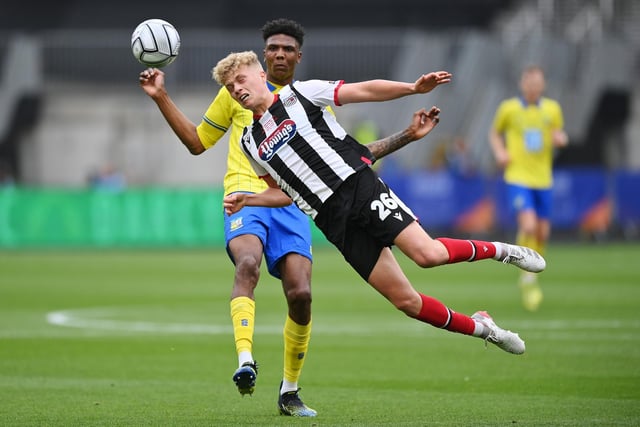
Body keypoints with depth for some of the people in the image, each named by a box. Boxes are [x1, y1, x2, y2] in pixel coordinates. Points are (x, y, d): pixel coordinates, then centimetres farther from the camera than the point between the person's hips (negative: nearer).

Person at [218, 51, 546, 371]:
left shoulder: (298, 93, 4)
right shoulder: (250, 142, 17)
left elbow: (364, 91, 0)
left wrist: (414, 88, -13)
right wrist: (246, 200, 9)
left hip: (358, 185, -4)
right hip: (335, 222, 4)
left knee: (428, 254, -23)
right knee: (406, 302, -5)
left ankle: (498, 251, 4)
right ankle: (481, 328, 15)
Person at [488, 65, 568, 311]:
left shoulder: (552, 109, 4)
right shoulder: (508, 108, -2)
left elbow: (559, 136, 16)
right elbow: (494, 133, 13)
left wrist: (560, 139, -7)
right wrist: (499, 152, -6)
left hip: (543, 179, 4)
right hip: (517, 178, -4)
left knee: (542, 233, 8)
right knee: (528, 226, -21)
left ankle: (530, 277, 33)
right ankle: (527, 278, -5)